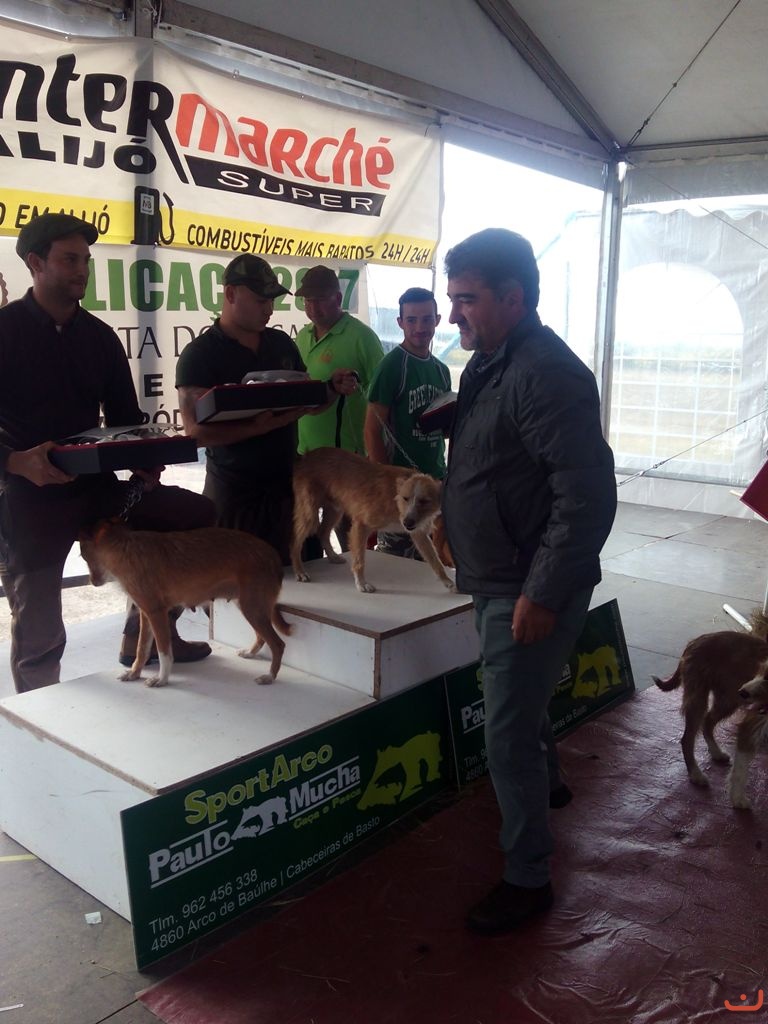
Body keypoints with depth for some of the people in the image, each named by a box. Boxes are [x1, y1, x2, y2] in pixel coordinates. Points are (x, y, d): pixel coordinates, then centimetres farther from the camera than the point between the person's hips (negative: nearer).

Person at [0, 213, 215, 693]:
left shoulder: (99, 335, 8)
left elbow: (126, 417, 11)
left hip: (96, 487, 5)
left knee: (198, 513, -5)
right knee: (39, 635, 1)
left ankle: (146, 632, 7)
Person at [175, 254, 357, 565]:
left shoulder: (281, 343, 10)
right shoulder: (200, 354, -7)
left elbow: (308, 402, 17)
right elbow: (197, 430, -17)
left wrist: (332, 388, -4)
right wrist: (263, 425, -25)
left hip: (287, 486, 5)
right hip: (234, 494, -4)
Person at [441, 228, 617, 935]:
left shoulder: (547, 373, -22)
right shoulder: (490, 362, 8)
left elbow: (588, 498, -26)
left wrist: (542, 595, -24)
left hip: (530, 591, -10)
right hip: (498, 582, 10)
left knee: (508, 734, -1)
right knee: (518, 704, 27)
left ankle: (528, 879, 18)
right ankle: (548, 783, 54)